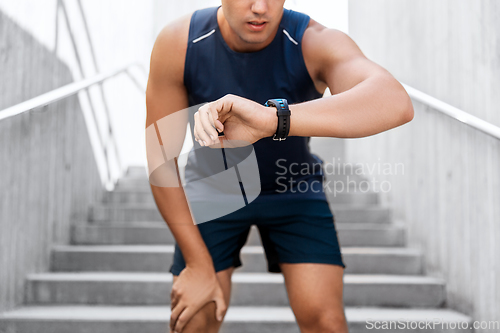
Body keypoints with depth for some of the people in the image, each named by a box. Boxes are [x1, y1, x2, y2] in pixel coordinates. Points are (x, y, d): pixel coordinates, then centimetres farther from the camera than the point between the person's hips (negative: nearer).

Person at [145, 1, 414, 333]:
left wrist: (274, 119, -65)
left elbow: (396, 103, -51)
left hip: (293, 189, 0)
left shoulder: (315, 42, -30)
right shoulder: (177, 43, -25)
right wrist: (198, 263, -15)